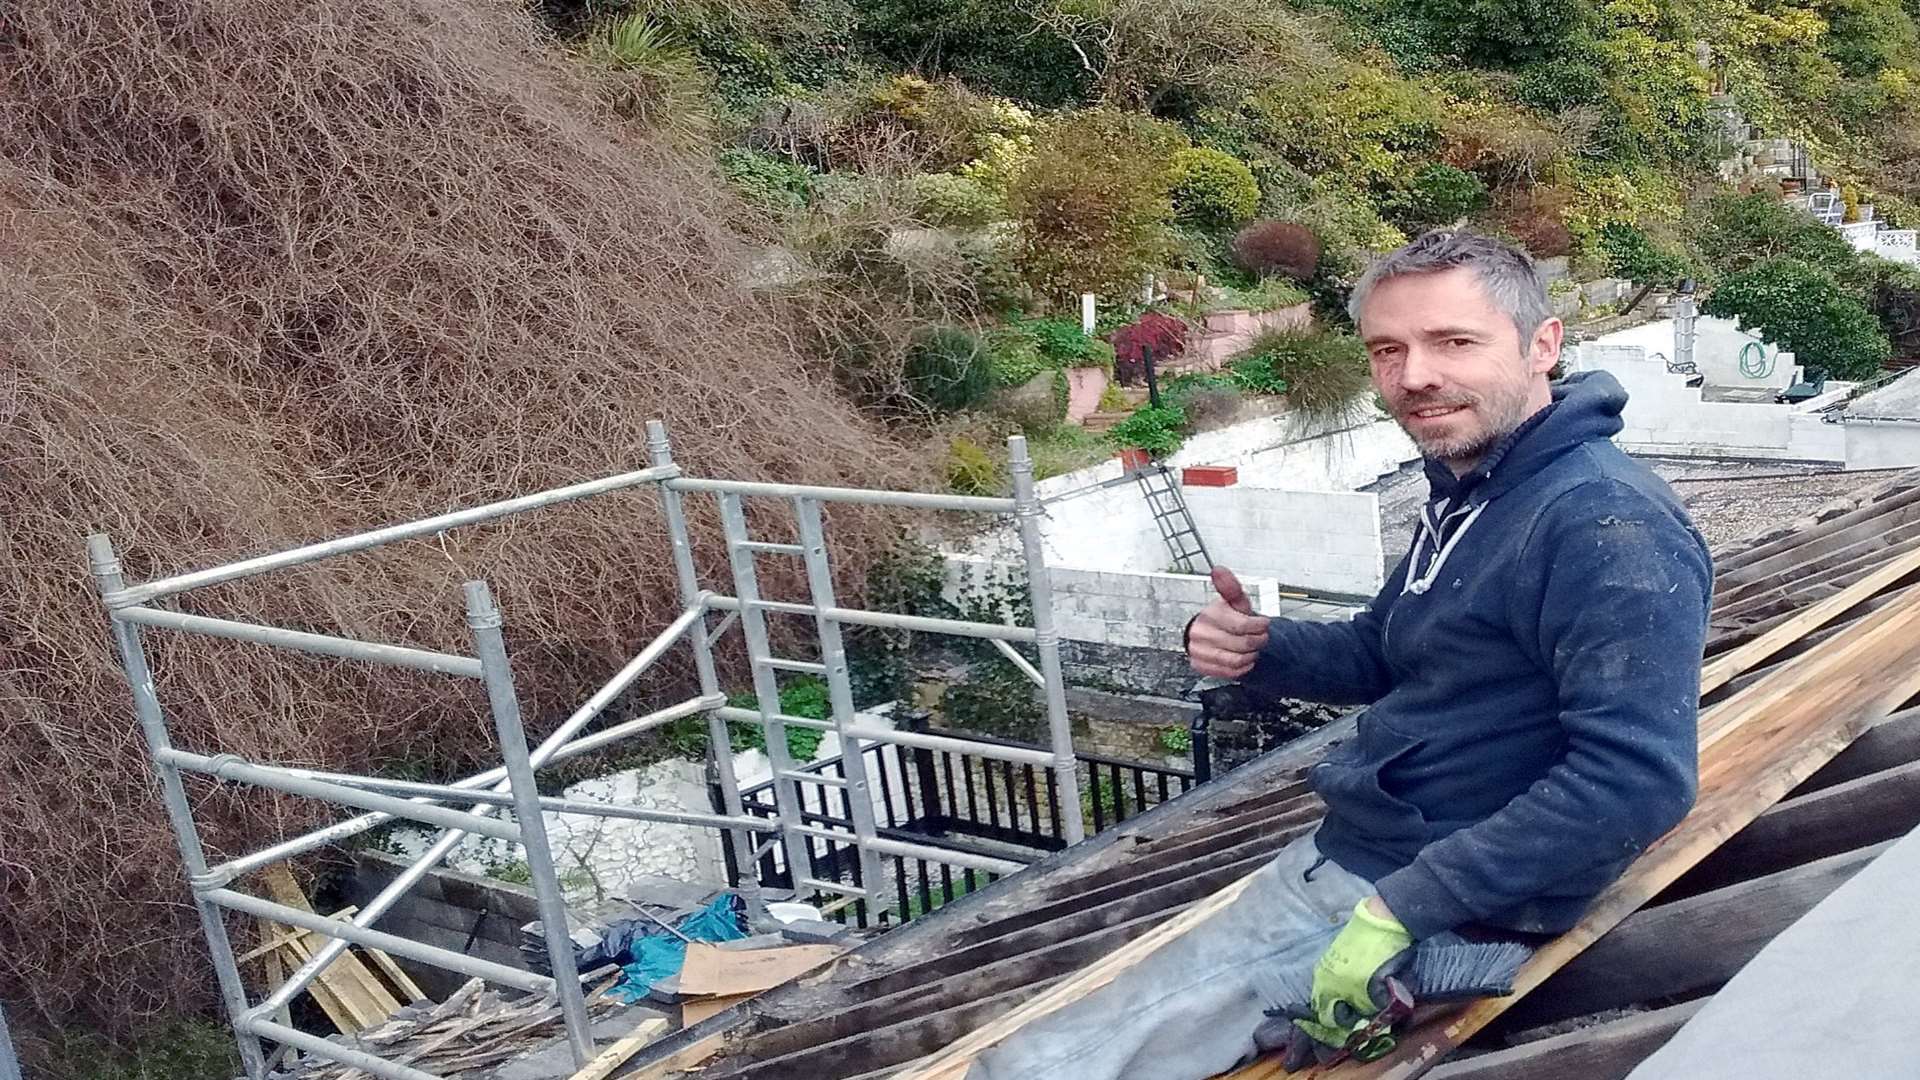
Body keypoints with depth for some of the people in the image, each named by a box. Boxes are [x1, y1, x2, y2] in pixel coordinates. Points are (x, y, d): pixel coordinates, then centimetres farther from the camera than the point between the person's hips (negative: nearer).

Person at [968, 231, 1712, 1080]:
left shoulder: (1607, 525, -22)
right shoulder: (1469, 489, 11)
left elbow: (1639, 775, -30)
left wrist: (1404, 908, -28)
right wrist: (1251, 650, 0)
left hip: (1445, 911, -10)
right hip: (1339, 857, 10)